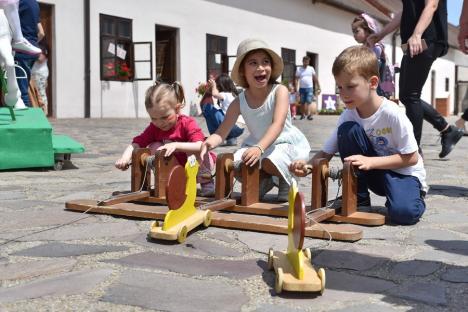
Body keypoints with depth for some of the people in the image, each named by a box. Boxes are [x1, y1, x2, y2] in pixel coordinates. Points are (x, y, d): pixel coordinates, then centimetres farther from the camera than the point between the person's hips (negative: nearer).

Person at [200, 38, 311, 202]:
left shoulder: (279, 91, -20)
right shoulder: (239, 102, -9)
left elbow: (278, 124, -35)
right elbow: (221, 132, -13)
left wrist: (260, 148, -53)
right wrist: (209, 142, -39)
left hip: (286, 142, -4)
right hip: (256, 145, 4)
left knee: (269, 163, -35)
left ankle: (286, 182, 3)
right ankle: (263, 182, 12)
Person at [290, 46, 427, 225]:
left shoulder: (392, 114, -24)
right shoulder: (348, 117, -9)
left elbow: (411, 158, -19)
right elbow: (326, 153, -7)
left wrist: (369, 161, -29)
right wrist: (307, 166, -29)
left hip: (404, 173, -4)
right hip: (375, 175, 5)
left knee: (403, 212, -36)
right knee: (347, 130, -21)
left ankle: (414, 196, 5)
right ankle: (358, 199, -7)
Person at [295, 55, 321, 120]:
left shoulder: (311, 69, 7)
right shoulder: (299, 69, 4)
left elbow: (315, 79, 8)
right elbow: (296, 80, 1)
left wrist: (318, 88, 4)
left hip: (309, 88, -1)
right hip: (302, 88, 1)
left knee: (309, 102, -13)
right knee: (302, 102, 7)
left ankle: (309, 114, -20)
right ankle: (303, 114, 20)